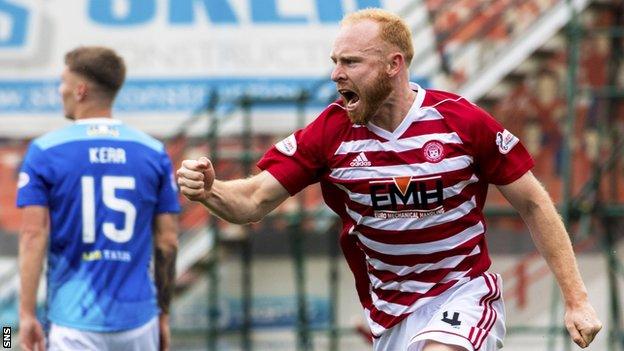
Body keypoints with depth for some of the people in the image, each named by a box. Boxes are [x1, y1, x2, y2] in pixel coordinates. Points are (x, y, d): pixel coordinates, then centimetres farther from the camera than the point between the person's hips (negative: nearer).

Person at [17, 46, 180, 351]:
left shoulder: (44, 151, -3)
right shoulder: (153, 153, 4)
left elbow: (33, 235, -8)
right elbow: (168, 241, 5)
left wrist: (27, 314, -7)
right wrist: (163, 315, 14)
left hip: (75, 320, -2)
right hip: (137, 319, 2)